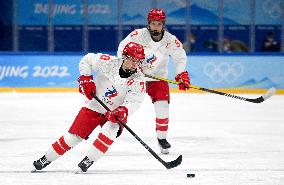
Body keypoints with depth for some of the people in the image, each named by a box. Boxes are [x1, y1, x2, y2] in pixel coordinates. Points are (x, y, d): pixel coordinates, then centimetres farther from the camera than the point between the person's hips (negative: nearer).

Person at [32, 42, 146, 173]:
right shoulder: (109, 62, -19)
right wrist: (85, 78, -13)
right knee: (73, 136, -3)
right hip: (94, 106, 0)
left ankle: (88, 161, -17)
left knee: (109, 131, -31)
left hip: (115, 112, 0)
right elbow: (87, 60, -4)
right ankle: (46, 159, 14)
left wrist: (123, 111, -44)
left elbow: (133, 102, -25)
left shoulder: (139, 79, -20)